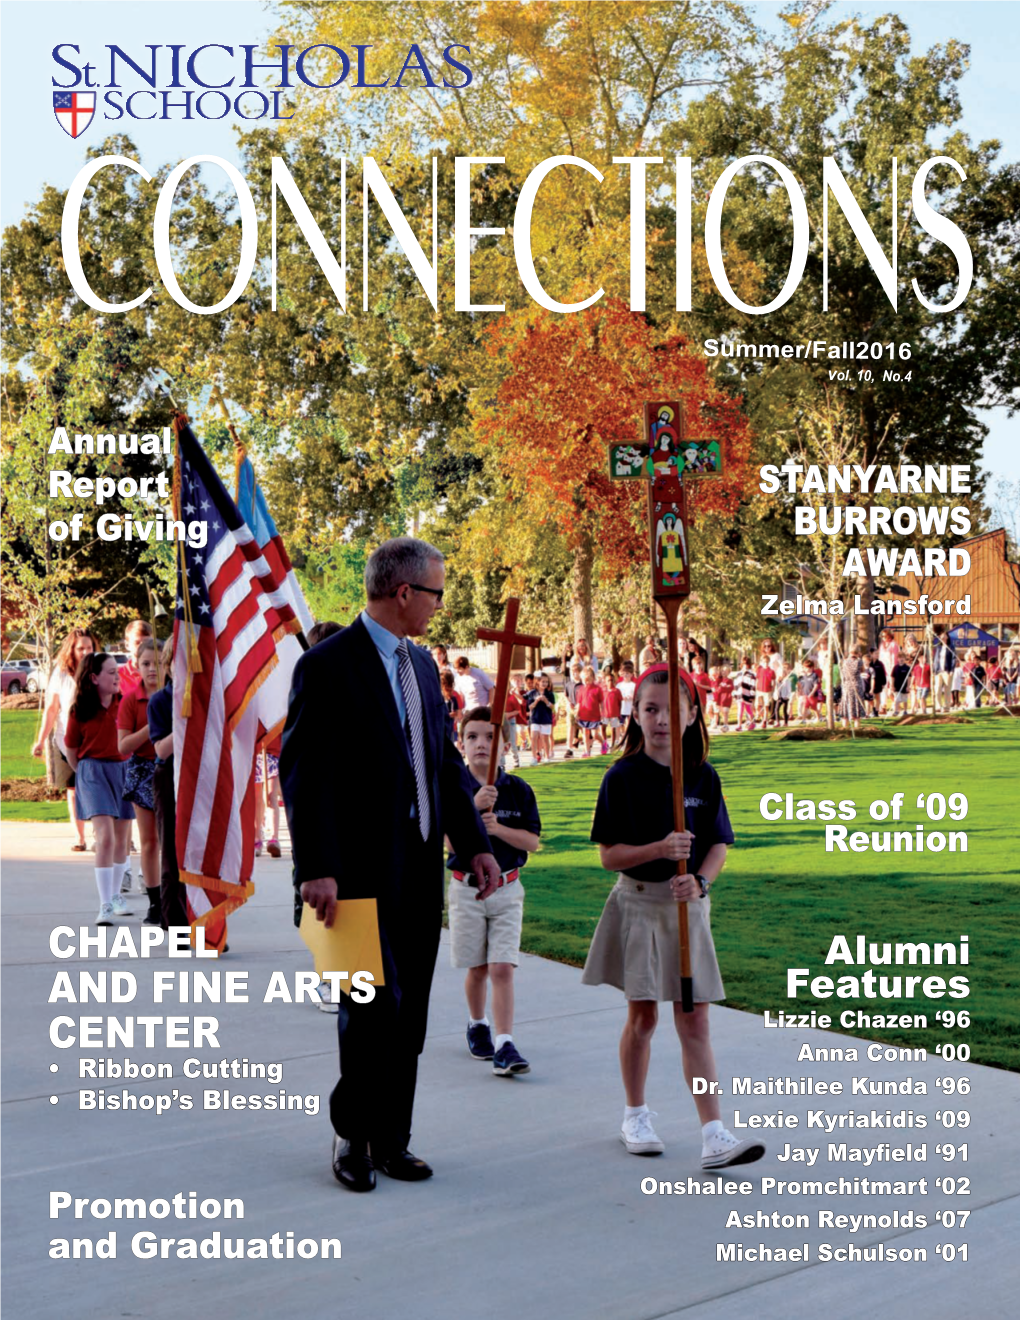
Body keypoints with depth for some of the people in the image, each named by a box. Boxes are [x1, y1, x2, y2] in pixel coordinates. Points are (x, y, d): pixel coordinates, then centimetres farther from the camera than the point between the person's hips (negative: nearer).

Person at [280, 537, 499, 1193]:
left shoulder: (422, 664, 14)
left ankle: (391, 1139, 22)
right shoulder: (327, 666, -10)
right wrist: (316, 868, -19)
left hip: (421, 869, 7)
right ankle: (352, 1134, 14)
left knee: (410, 1012, 11)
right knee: (373, 1006, -6)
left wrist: (477, 844, 9)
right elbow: (303, 772, -14)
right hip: (362, 871, -7)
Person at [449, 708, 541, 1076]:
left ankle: (504, 1045, -9)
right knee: (477, 970, 10)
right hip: (466, 889, 0)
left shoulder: (518, 790, -2)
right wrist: (474, 807, -32)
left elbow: (531, 841, -3)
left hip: (507, 889, 0)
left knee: (502, 968, -8)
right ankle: (477, 1025, 36)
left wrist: (498, 827, -19)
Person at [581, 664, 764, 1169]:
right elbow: (609, 854, -7)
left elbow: (719, 845, 2)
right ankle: (635, 1116, 27)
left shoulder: (703, 777, 1)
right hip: (637, 902, -2)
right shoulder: (622, 778, -6)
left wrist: (699, 880, -18)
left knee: (694, 1021, 0)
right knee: (642, 1015, 7)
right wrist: (660, 849, -24)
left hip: (688, 904, 2)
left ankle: (713, 1135, -3)